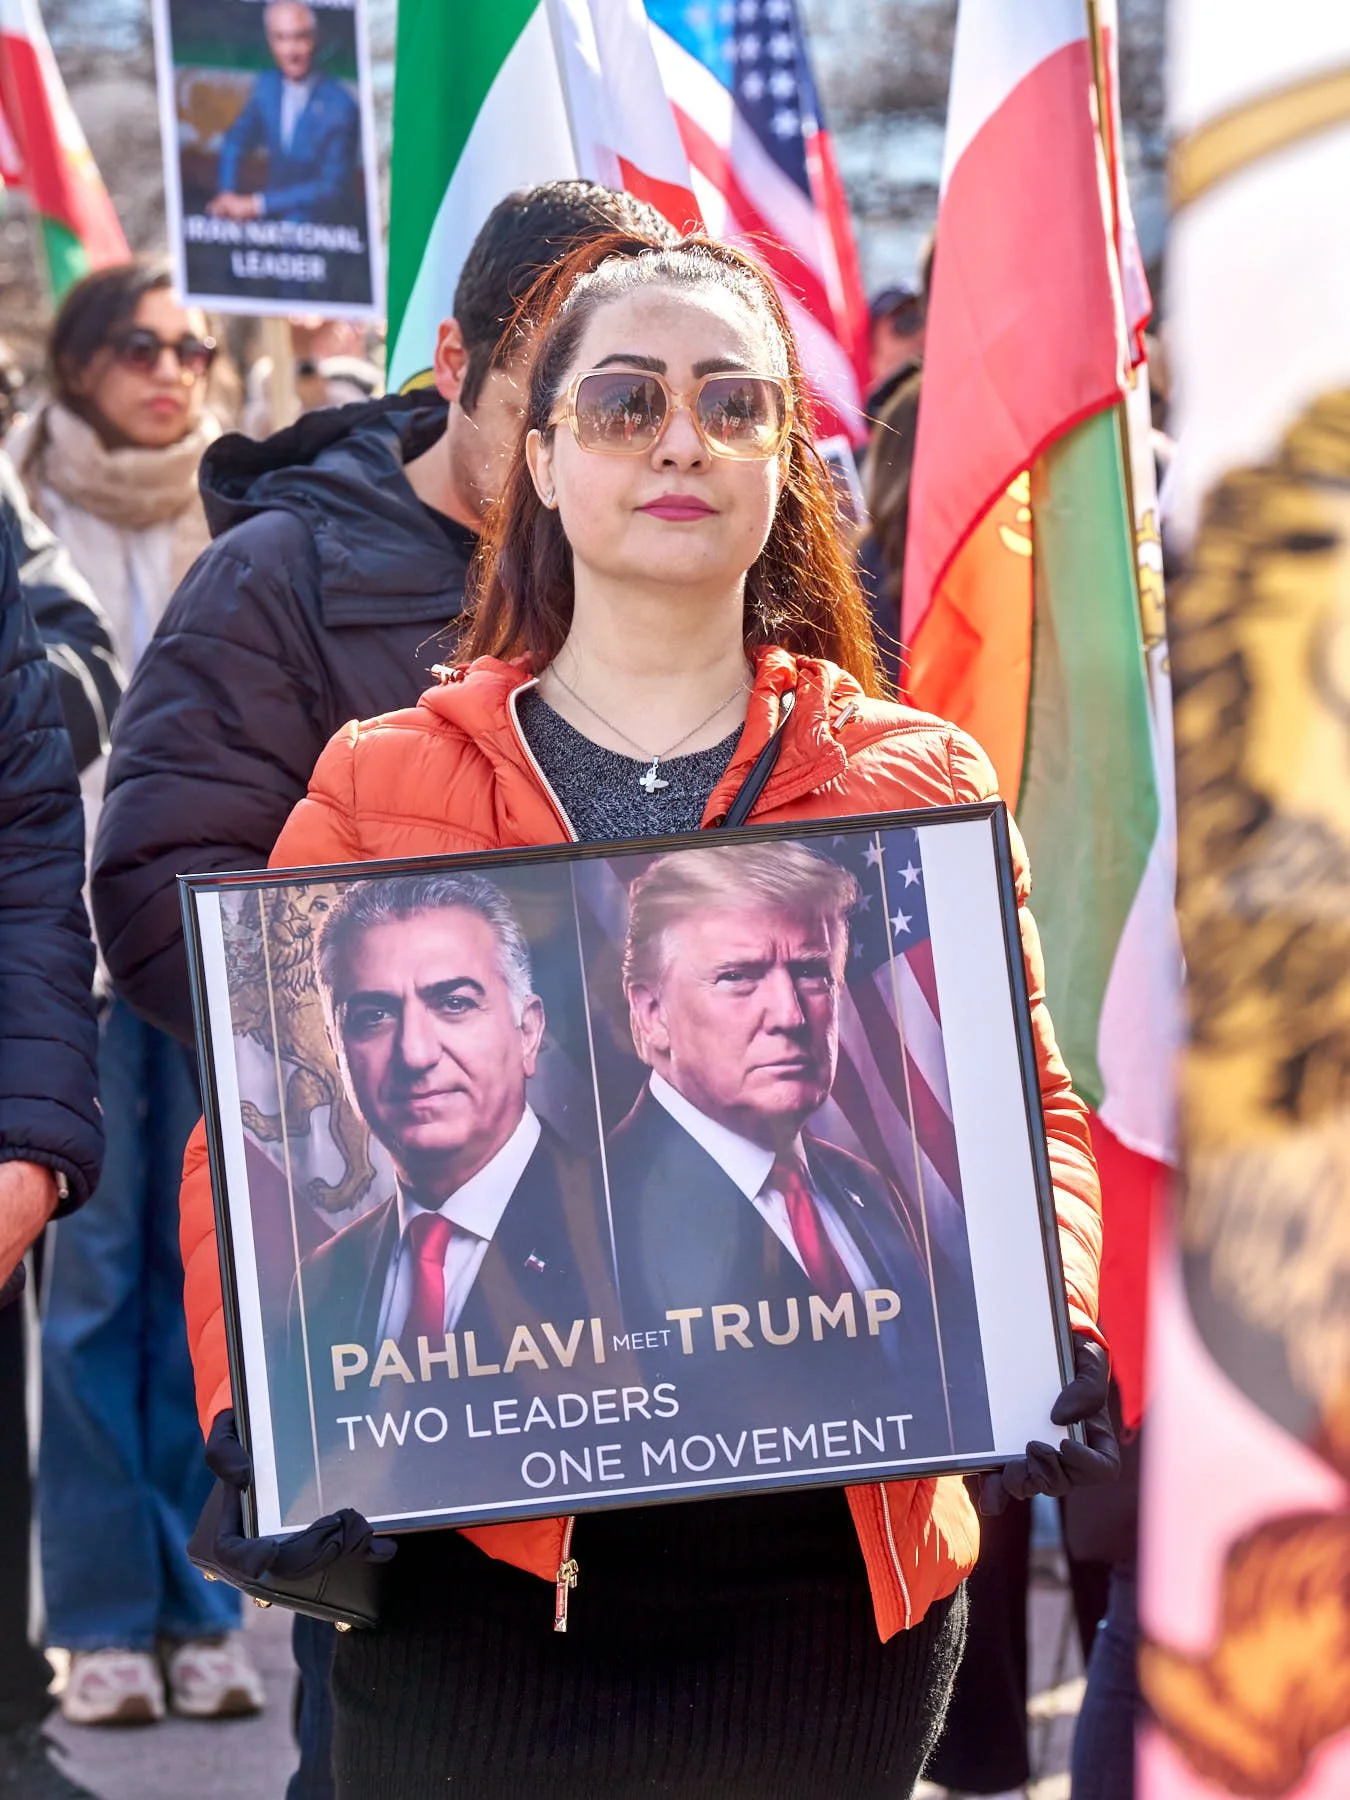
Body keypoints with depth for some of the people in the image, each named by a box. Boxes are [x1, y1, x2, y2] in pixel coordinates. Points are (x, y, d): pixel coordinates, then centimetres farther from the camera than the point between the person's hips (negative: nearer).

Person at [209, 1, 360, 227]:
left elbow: (332, 187, -19)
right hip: (276, 218, 6)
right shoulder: (266, 87, 0)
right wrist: (228, 194, -5)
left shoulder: (340, 106, -17)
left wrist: (257, 205, -21)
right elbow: (235, 143, 14)